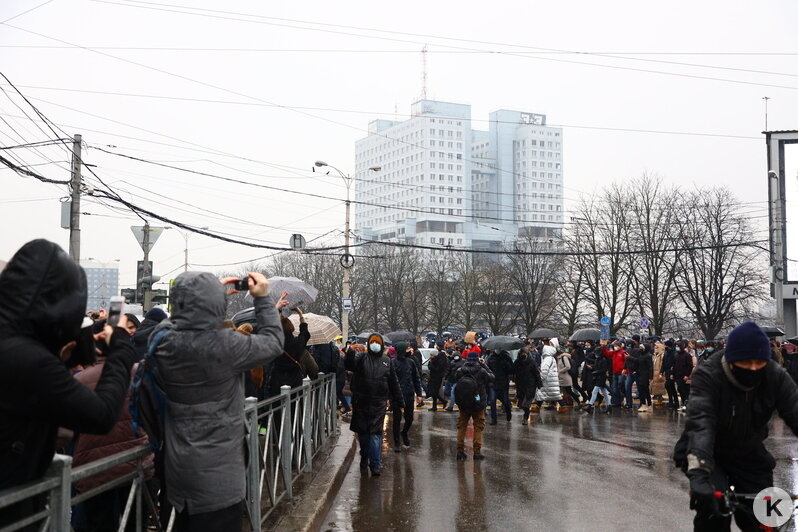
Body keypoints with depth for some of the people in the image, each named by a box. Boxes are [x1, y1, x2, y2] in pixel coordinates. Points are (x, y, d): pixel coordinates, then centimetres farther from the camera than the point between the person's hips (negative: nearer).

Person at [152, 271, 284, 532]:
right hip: (218, 471, -6)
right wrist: (263, 298, 2)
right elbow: (273, 342, -6)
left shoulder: (163, 338, -8)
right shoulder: (224, 345, -24)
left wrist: (213, 291, 17)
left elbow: (188, 317, 17)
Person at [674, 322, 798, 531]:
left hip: (749, 455, 4)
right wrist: (698, 475, -55)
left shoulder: (776, 376, -17)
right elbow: (700, 423, -40)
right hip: (709, 453, -3)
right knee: (715, 509, -25)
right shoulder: (708, 376, -28)